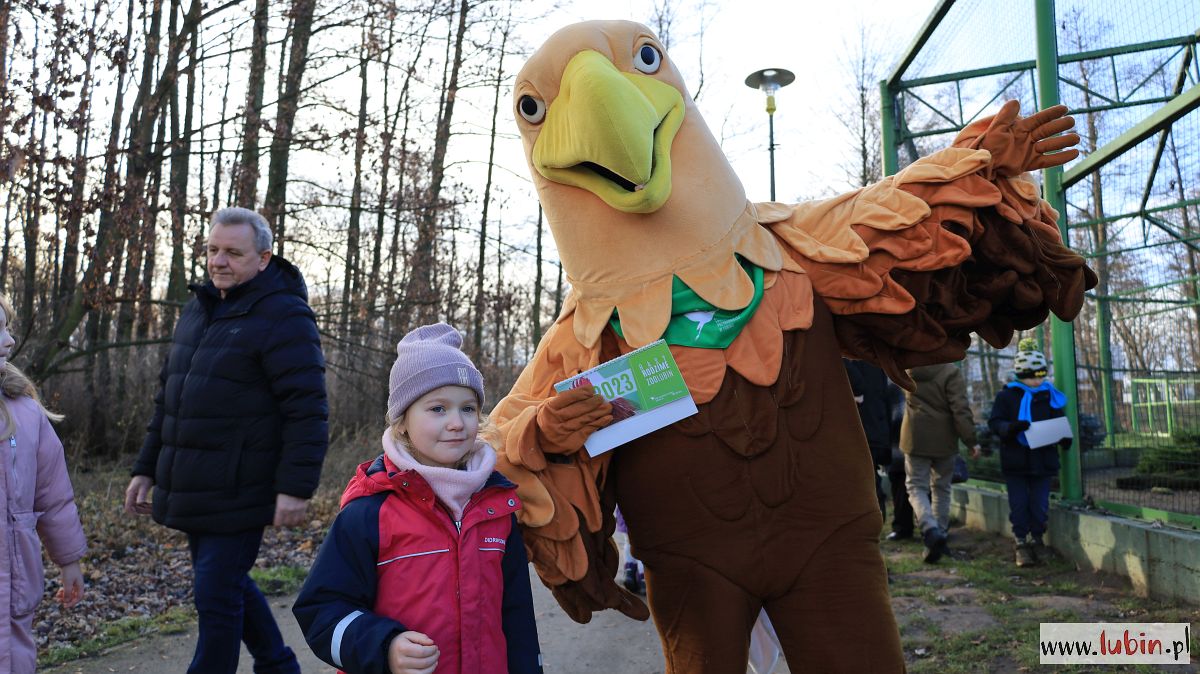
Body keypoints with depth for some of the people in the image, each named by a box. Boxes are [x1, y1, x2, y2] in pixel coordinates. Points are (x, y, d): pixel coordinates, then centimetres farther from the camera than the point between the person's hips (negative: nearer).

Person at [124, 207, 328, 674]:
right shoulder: (197, 311, 13)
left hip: (237, 495, -9)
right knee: (229, 585, 20)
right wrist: (146, 469, 18)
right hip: (191, 492, 9)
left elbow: (307, 411, -19)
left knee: (216, 596, -3)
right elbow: (169, 399, 20)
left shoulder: (283, 316, -13)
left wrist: (295, 487, -23)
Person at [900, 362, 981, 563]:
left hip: (915, 439, 1)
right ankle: (940, 531, 19)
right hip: (943, 441, -1)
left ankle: (931, 530, -19)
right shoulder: (950, 372, -14)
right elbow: (961, 410, -16)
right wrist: (971, 440, -10)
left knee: (916, 486, 2)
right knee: (941, 488, 15)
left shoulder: (909, 369, -3)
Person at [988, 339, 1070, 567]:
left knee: (1040, 505, 5)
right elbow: (994, 422, -6)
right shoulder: (1007, 395, -3)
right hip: (1015, 460, -2)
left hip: (1043, 460, 2)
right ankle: (1020, 542, 14)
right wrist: (1010, 428, -27)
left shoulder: (1050, 396, 6)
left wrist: (1064, 438, -9)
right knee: (1019, 504, 2)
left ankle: (1037, 539, 23)